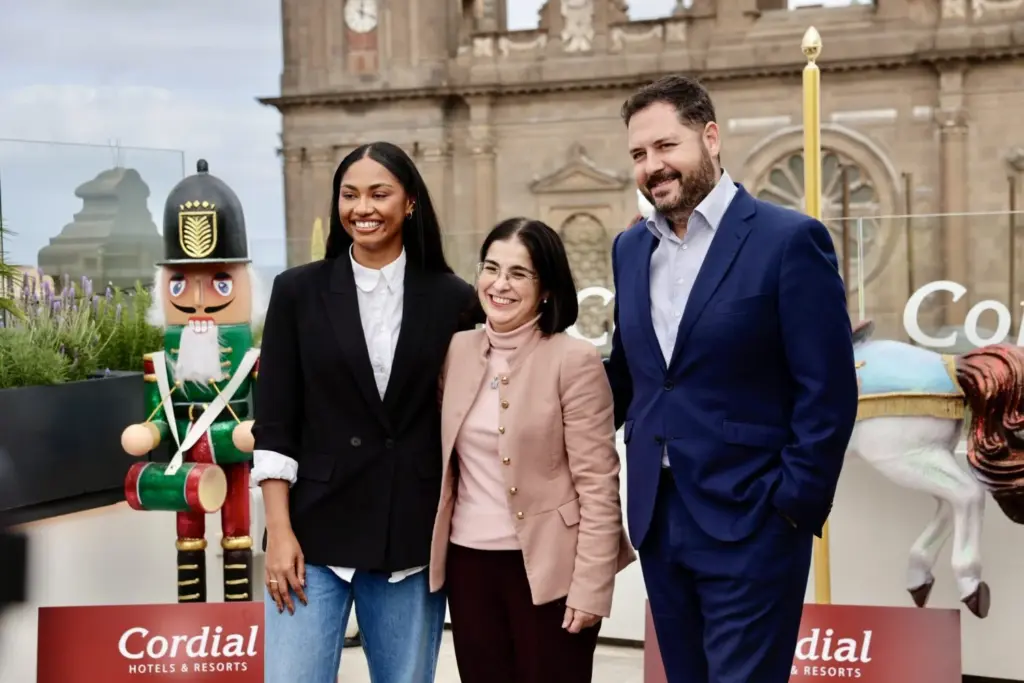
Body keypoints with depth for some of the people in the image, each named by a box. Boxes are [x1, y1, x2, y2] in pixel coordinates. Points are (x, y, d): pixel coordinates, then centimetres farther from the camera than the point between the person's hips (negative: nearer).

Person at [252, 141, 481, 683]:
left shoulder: (451, 299, 3)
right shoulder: (298, 292, 2)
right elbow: (274, 423, 0)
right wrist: (278, 531, -7)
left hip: (413, 538, 1)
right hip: (315, 534, -1)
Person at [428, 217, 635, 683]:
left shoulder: (574, 360, -10)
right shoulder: (456, 351, 5)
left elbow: (597, 483, -12)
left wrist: (591, 584, -15)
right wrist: (430, 548, 8)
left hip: (547, 567, -5)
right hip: (468, 562, 5)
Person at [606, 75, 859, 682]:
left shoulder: (790, 239, -10)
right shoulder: (630, 248, 10)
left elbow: (828, 393, -12)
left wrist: (794, 507, -13)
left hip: (750, 523, -6)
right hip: (658, 520, 6)